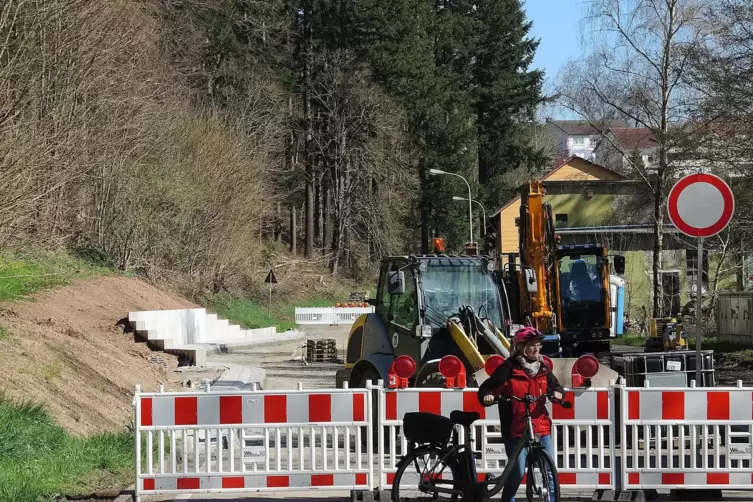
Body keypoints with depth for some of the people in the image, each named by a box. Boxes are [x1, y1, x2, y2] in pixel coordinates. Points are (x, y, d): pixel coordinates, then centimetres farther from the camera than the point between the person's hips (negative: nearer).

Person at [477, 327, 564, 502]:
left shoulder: (543, 367, 10)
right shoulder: (509, 368, -5)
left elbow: (555, 385, 16)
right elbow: (486, 387, -4)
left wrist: (557, 392, -6)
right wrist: (487, 396, -26)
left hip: (541, 427, 5)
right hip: (515, 429, -4)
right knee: (518, 472, -6)